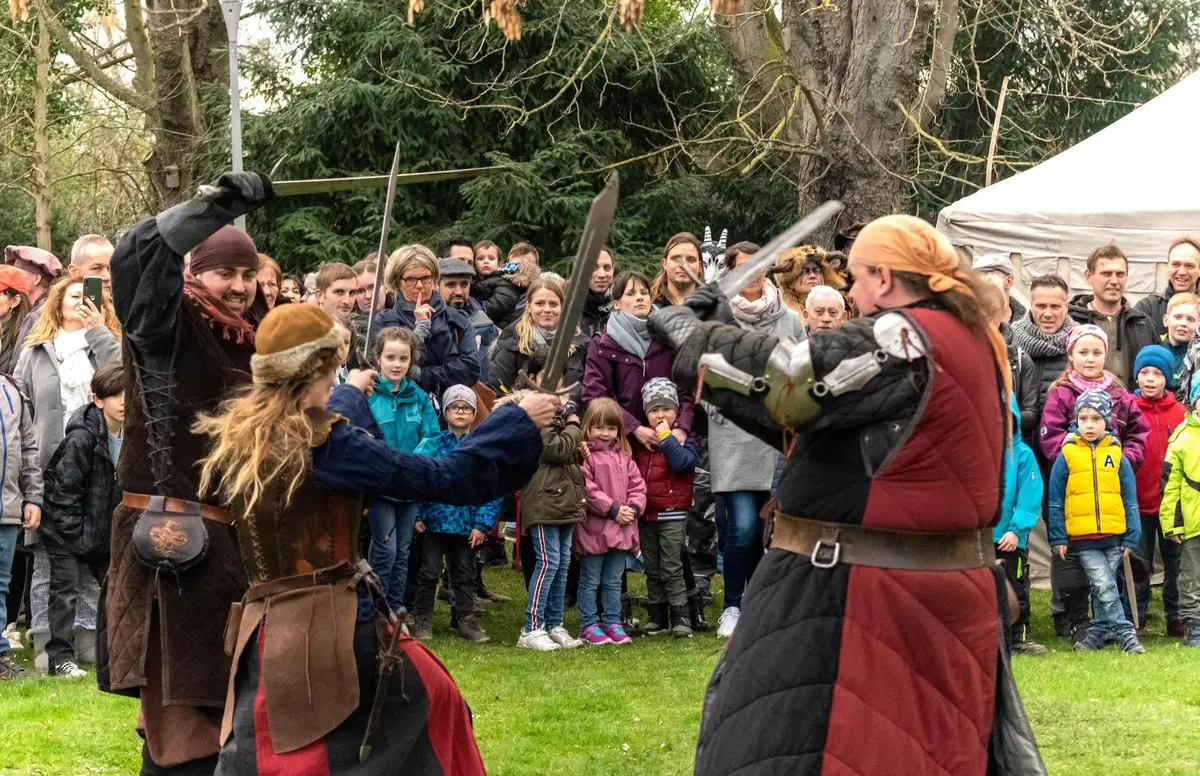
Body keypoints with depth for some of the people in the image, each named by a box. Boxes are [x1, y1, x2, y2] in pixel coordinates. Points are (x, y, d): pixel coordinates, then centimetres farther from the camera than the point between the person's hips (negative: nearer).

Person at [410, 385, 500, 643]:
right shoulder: (430, 445, -4)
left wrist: (482, 523, -6)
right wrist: (417, 516, -9)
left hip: (467, 524, 1)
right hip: (434, 521, -1)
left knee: (464, 573, 12)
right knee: (430, 572, 6)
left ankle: (466, 619, 21)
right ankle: (423, 619, 17)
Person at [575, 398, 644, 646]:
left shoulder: (624, 457, 13)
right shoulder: (585, 456, -9)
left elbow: (637, 485, 13)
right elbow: (587, 490, -17)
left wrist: (633, 508, -6)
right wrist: (613, 510, -17)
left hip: (621, 530, 6)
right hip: (594, 530, -6)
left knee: (613, 582, 13)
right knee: (590, 581, 3)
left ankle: (612, 623, 20)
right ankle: (589, 625, 8)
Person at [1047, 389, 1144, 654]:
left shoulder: (1116, 455, 4)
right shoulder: (1067, 455, 0)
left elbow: (1130, 500, 8)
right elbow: (1056, 500, 4)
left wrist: (1131, 537, 4)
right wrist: (1058, 538, 1)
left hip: (1114, 535, 2)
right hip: (1083, 537, -2)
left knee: (1105, 587, 8)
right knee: (1104, 586, -12)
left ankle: (1099, 630, 20)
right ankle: (1124, 632, -7)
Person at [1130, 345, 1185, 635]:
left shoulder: (1179, 413, 1)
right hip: (1138, 502, -1)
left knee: (1175, 562, 9)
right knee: (1139, 562, 8)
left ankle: (1176, 617, 18)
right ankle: (1136, 617, 17)